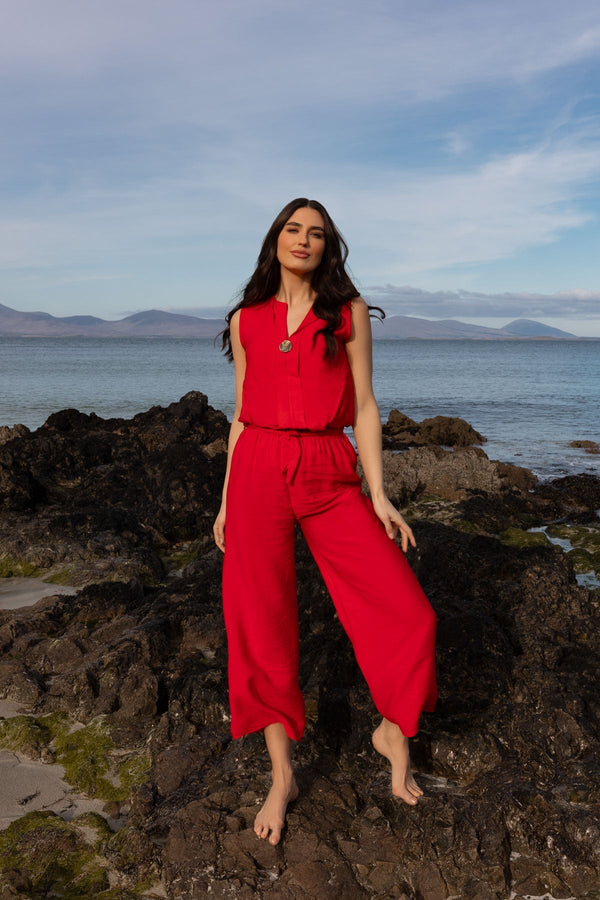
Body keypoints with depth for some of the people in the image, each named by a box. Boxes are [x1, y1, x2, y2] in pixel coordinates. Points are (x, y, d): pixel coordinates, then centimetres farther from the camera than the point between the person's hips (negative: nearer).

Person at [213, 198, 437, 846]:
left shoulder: (348, 311, 7)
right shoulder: (247, 320, 11)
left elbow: (363, 407, 3)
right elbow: (242, 413, 14)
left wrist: (378, 495, -3)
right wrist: (227, 500, 11)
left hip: (330, 474, -1)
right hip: (258, 472, 1)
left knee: (405, 613, -7)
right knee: (261, 624, 1)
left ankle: (393, 733, 22)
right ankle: (281, 775, 18)